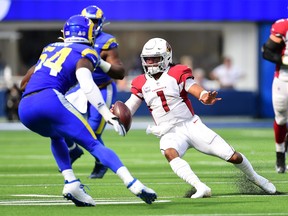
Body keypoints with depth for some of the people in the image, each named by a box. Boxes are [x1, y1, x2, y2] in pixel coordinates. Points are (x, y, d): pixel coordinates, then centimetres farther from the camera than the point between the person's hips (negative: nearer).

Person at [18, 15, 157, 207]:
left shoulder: (51, 49, 29)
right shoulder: (84, 54, 10)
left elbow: (24, 83, 35)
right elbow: (86, 84, -10)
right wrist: (109, 116, -14)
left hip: (24, 109, 6)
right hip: (50, 99, -6)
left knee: (57, 137, 33)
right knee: (93, 144, -1)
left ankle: (71, 183, 13)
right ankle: (134, 184, -16)